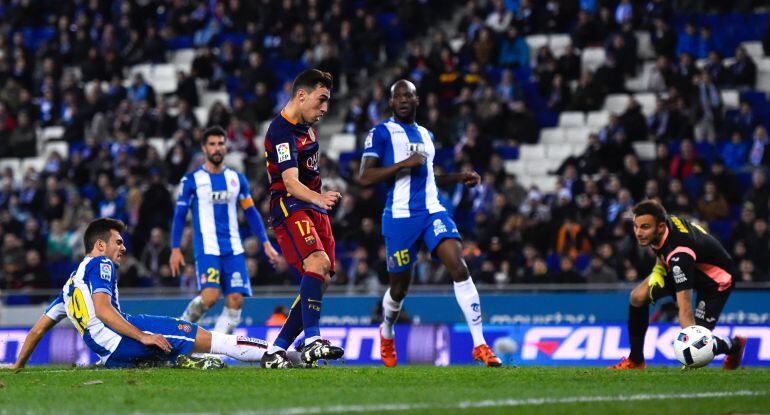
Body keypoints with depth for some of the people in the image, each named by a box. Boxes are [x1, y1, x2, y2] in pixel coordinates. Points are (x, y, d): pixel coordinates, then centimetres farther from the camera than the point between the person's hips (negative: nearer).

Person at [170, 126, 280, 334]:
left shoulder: (237, 179, 12)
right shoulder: (191, 180, 1)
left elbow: (251, 212, 17)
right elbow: (179, 215, 3)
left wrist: (266, 243, 11)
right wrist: (175, 249, -3)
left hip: (233, 249, 4)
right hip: (206, 248, -4)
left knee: (236, 300, -8)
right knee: (210, 296, -21)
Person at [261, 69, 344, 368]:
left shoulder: (305, 126, 15)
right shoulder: (282, 131, -17)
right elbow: (290, 181, -30)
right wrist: (318, 198, -46)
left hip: (313, 209, 10)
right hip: (289, 207, -10)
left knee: (321, 281, 4)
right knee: (318, 263, -30)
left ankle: (276, 351, 7)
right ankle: (312, 340, -38)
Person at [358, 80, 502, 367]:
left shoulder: (426, 135, 20)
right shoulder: (381, 133, 0)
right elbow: (364, 178, -10)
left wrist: (459, 178, 19)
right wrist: (404, 163, -16)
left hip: (433, 211, 4)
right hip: (400, 216, -4)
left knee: (459, 267, -16)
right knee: (400, 286, 6)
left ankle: (480, 345, -19)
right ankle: (386, 333, 40)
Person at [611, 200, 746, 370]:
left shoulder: (679, 254, -42)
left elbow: (685, 310, -47)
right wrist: (658, 271, -6)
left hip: (717, 280, -8)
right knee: (638, 297, -8)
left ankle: (734, 345, 19)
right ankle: (635, 361, 9)